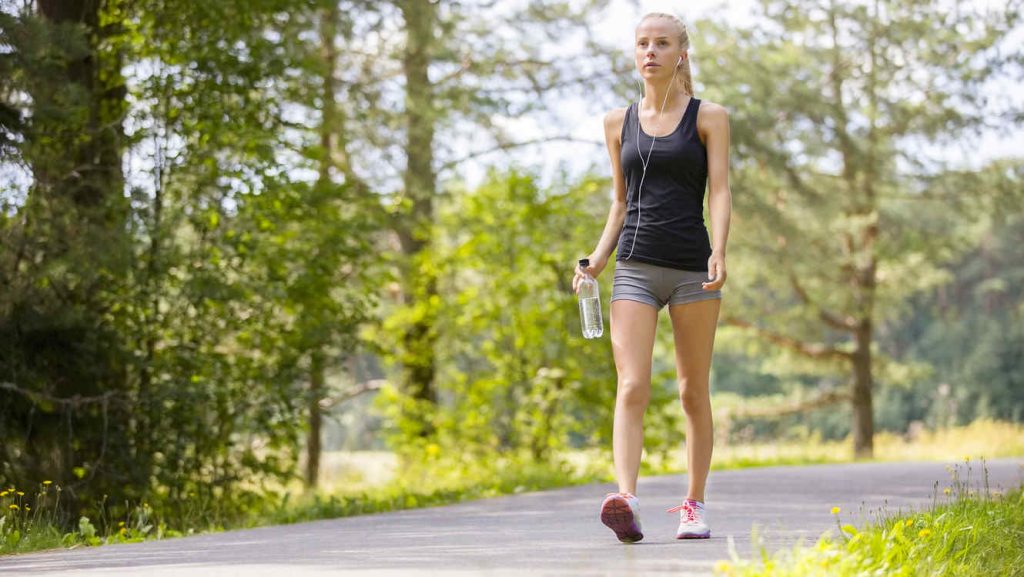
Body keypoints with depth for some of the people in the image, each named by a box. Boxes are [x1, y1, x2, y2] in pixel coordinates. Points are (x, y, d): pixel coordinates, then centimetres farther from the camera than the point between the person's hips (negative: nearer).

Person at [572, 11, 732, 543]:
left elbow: (719, 191, -4)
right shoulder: (619, 122, 14)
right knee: (632, 387, -14)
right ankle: (625, 499, -28)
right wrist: (599, 257, 6)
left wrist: (718, 254, -19)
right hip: (635, 266, 2)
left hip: (692, 267, -2)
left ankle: (694, 504, 16)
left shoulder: (708, 117, 4)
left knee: (693, 392, 5)